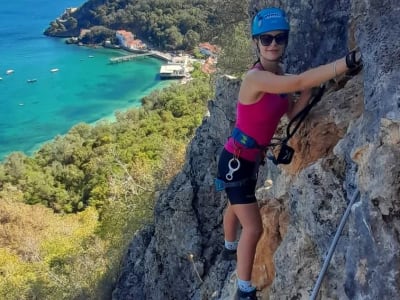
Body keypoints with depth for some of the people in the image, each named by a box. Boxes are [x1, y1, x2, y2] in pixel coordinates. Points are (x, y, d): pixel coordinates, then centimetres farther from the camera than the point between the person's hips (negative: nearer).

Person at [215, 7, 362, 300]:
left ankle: (230, 248, 57)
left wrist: (310, 88, -13)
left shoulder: (279, 74, -1)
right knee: (254, 228, -7)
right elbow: (299, 82, -43)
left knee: (236, 207, 32)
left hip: (252, 159, 9)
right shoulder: (255, 78, -29)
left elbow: (292, 112, 2)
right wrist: (349, 62, -48)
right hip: (236, 161, -9)